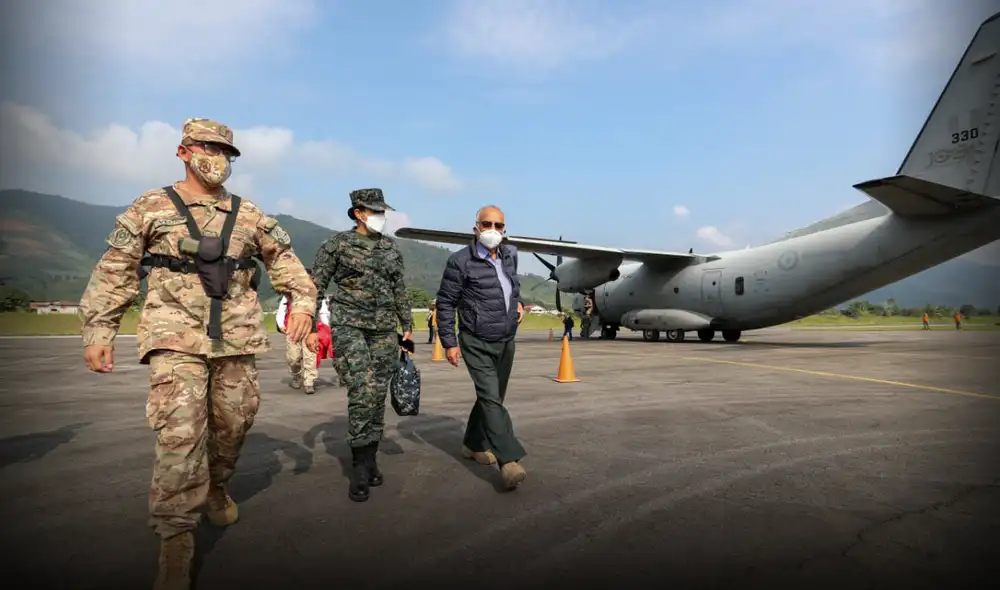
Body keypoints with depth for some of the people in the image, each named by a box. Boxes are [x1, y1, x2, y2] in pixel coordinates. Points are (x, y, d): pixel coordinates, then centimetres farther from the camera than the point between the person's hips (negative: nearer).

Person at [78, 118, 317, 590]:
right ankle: (175, 542, -2)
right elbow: (114, 272, 4)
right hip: (176, 337, -3)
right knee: (180, 434, -12)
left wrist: (303, 298, -4)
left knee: (233, 423, 11)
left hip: (237, 339, 4)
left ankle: (216, 489, 39)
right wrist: (98, 328, -2)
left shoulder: (248, 215, 12)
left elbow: (284, 259, 13)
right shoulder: (151, 207, 5)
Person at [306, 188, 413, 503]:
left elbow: (399, 290, 17)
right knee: (362, 390, -17)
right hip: (349, 326, -4)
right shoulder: (337, 244, -1)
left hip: (384, 329, 5)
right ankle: (360, 466, -6)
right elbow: (314, 286, -1)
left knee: (378, 394, 5)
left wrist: (407, 326, 15)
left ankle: (369, 459, 20)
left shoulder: (391, 247, 11)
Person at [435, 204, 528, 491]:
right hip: (477, 343, -6)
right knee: (490, 398, -16)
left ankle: (474, 444, 35)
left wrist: (517, 302, 9)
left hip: (506, 341, 7)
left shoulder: (510, 255, 5)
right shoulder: (461, 261, -12)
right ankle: (509, 460, -20)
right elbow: (445, 303, -7)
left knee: (493, 397, 16)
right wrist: (449, 342, -9)